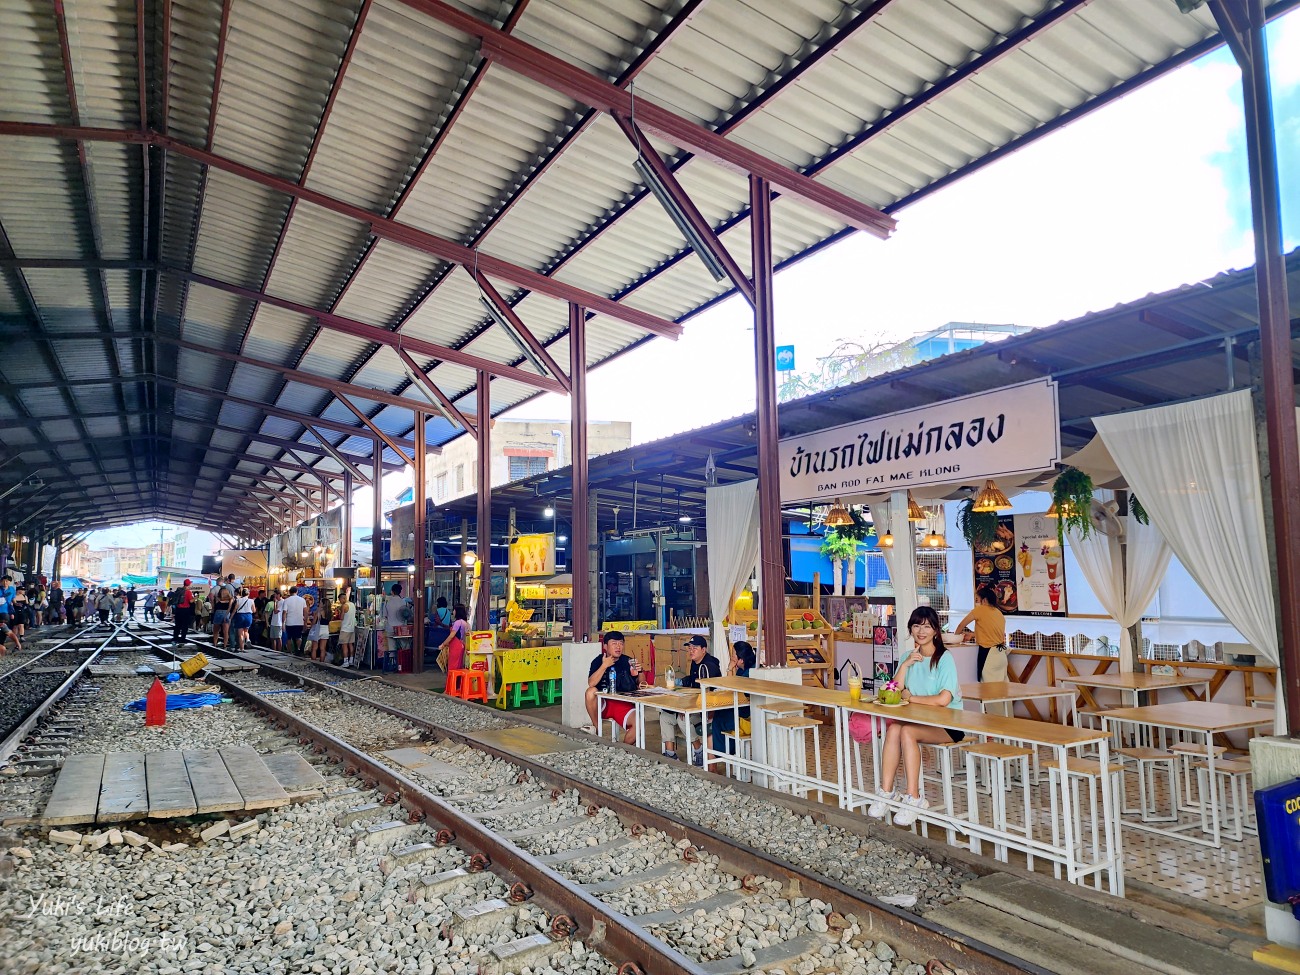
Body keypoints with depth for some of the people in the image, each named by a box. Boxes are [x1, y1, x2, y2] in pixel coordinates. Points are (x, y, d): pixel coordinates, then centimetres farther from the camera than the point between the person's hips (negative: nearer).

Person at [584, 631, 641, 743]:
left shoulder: (628, 662, 0)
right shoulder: (598, 661, -1)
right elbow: (591, 683, -16)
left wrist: (638, 673, -18)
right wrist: (604, 666, -21)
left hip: (624, 705, 0)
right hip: (603, 704, 0)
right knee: (591, 691, -30)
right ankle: (596, 728, -8)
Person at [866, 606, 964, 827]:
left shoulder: (944, 659, -9)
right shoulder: (908, 657, 11)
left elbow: (943, 700, -21)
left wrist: (911, 698, -8)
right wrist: (905, 665, -10)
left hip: (948, 723, -5)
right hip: (920, 721, 5)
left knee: (907, 731, -31)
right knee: (893, 728, -25)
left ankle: (913, 798, -23)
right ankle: (887, 792, -22)